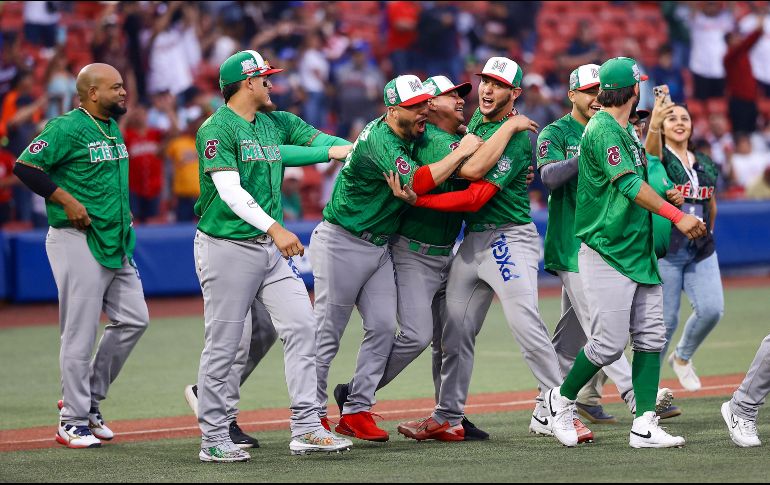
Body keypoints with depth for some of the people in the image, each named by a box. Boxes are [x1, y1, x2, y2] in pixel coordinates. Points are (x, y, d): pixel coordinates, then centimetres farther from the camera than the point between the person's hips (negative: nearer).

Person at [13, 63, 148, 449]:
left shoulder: (112, 127, 15)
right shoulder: (67, 128, -12)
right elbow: (24, 167, -18)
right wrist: (66, 200, -20)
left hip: (115, 244, 9)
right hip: (79, 241, -9)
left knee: (133, 320, 8)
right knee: (80, 333, -6)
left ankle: (90, 400, 21)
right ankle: (73, 420, 3)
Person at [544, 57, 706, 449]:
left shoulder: (627, 130, 16)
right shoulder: (603, 129, -14)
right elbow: (629, 183, -24)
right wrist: (676, 216, -27)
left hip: (640, 251, 9)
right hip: (608, 254, -9)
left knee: (651, 338, 2)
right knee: (610, 343, -9)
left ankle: (644, 426, 1)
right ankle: (562, 399, 14)